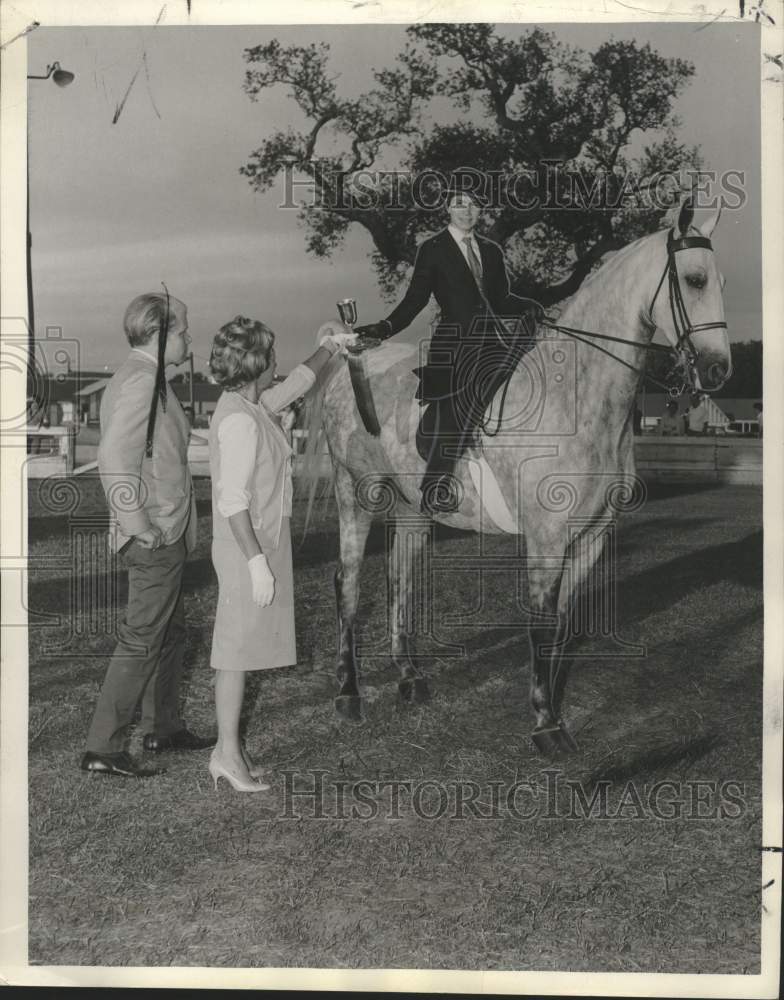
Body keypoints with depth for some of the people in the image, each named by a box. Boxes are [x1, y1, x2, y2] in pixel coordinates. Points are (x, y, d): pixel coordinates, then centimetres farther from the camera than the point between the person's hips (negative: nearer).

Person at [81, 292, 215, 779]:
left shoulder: (141, 377, 15)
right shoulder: (142, 379, -17)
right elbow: (115, 458, -26)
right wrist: (141, 527, -22)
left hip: (164, 535, 11)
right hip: (158, 536, -11)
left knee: (170, 631, 19)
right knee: (142, 639, -3)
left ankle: (163, 727, 33)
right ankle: (104, 747, 5)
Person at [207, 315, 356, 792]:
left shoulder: (251, 407, 10)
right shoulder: (240, 420, -19)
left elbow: (292, 388, 29)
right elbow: (233, 500, -23)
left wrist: (328, 347, 36)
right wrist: (257, 562, -24)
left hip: (257, 545, 10)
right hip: (248, 549, -10)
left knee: (242, 646, 14)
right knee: (238, 647, -1)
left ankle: (230, 746, 24)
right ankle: (228, 752, 9)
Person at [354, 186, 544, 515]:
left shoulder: (491, 250, 19)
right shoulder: (432, 250, 5)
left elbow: (501, 300, 20)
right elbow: (415, 300, 3)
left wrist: (532, 307, 1)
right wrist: (384, 328, -10)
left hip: (492, 339, 5)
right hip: (454, 342, -5)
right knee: (449, 416, -9)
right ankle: (435, 490, 5)